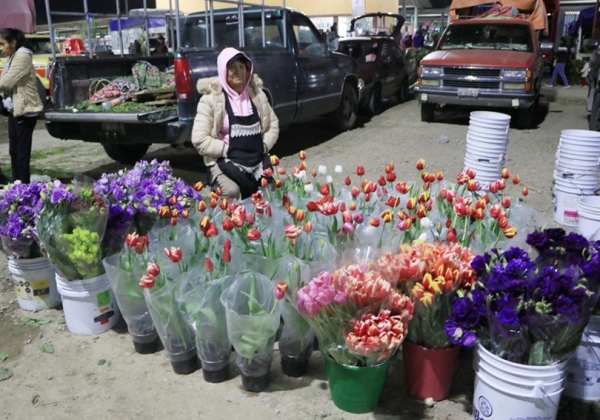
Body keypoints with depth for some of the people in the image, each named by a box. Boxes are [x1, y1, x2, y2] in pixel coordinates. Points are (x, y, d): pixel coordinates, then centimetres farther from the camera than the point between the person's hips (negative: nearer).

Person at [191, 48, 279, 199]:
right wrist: (228, 150, -14)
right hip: (225, 162, -5)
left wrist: (264, 146, 0)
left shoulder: (257, 93, 8)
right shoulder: (211, 98, -8)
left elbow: (273, 125, 16)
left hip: (258, 161, 5)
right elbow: (199, 139, -11)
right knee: (231, 192, -32)